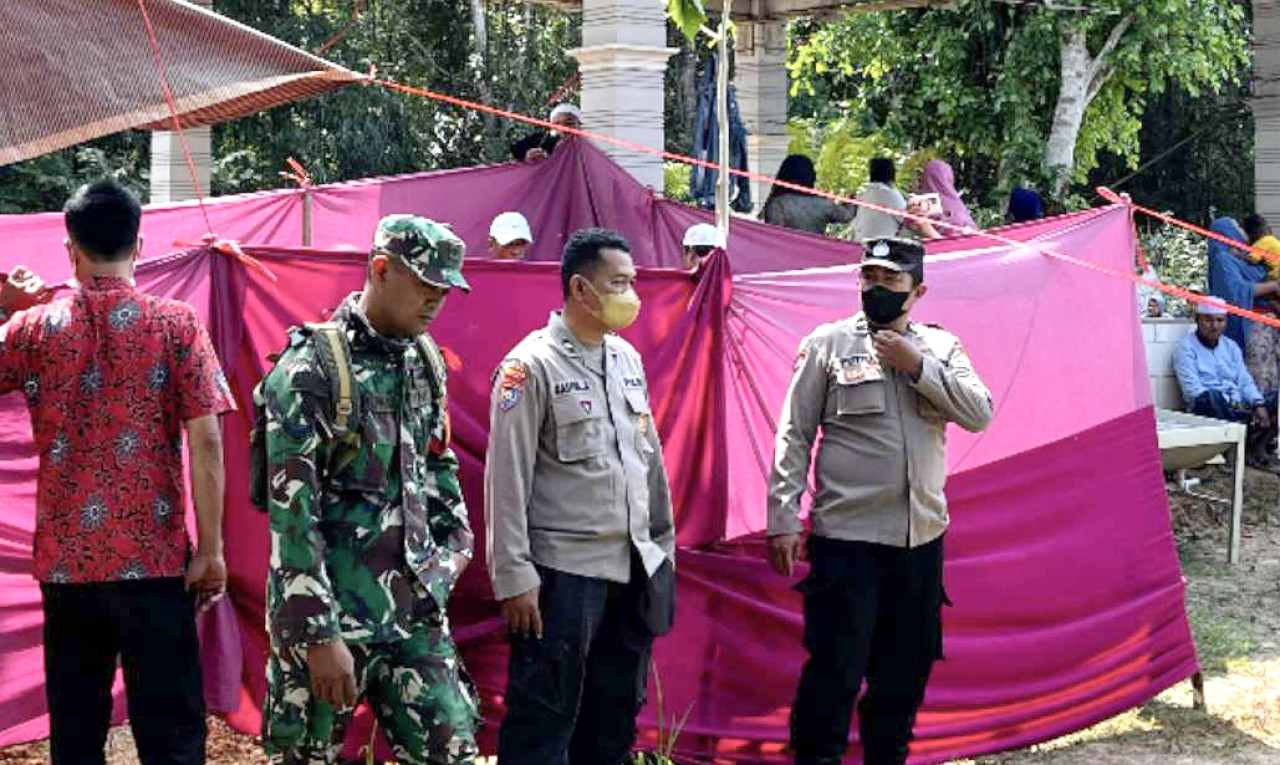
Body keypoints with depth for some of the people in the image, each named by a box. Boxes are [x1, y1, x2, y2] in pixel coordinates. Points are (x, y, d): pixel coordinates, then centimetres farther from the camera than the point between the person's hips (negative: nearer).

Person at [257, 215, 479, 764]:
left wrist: (454, 544, 10)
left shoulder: (426, 361, 9)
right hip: (330, 613, -6)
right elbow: (291, 510, -16)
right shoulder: (310, 369, -13)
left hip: (415, 610, 6)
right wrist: (319, 633, -18)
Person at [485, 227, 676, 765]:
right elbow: (507, 478, -11)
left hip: (634, 568, 7)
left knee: (616, 713, 14)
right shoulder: (532, 365, -10)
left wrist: (663, 546, 15)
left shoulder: (628, 359, 11)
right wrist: (513, 577, -14)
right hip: (563, 571, -7)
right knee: (544, 720, -1)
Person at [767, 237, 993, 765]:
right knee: (835, 669, -7)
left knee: (907, 667, 14)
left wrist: (918, 366, -12)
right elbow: (794, 436, -3)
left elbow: (979, 414, -4)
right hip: (846, 538, -4)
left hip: (921, 538, 4)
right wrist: (783, 518, -8)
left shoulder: (940, 346, 9)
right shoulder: (829, 344, -1)